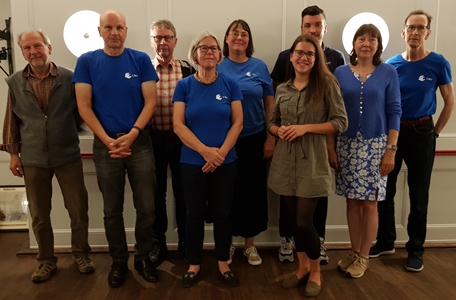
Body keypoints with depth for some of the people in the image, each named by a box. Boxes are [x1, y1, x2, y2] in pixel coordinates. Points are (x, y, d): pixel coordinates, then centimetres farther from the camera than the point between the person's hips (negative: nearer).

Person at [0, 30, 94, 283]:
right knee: (39, 215, 11)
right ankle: (46, 260, 29)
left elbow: (80, 112, 5)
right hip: (32, 159, 2)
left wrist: (65, 132, 0)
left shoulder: (69, 77, -3)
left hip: (68, 156, -1)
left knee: (78, 209, 6)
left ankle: (81, 254, 26)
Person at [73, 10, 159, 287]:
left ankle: (143, 257, 24)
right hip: (105, 144, 1)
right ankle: (119, 261, 27)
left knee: (146, 207, 4)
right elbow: (84, 106, -2)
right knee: (112, 210, 10)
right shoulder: (87, 62, 2)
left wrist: (131, 135, -15)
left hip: (139, 142, 0)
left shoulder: (141, 60, 1)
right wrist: (108, 140, -12)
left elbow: (150, 102, -3)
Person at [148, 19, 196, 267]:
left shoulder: (188, 71, 2)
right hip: (153, 140, 0)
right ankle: (158, 243, 27)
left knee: (183, 193, 10)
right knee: (156, 194, 11)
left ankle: (185, 241, 28)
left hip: (181, 140, 0)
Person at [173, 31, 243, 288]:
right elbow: (178, 125, -7)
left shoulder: (230, 84, 1)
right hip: (193, 162, 0)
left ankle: (223, 262, 27)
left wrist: (220, 153, -13)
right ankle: (194, 263, 26)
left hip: (225, 162, 1)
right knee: (195, 213, 9)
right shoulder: (184, 85, -1)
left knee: (223, 213, 9)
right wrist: (205, 151, -16)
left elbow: (238, 123, -2)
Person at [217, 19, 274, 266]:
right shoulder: (218, 68, 1)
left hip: (254, 140, 1)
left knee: (253, 191, 7)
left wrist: (271, 138, -2)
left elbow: (270, 104, 3)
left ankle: (249, 245, 25)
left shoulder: (259, 67, 2)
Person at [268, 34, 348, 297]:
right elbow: (272, 123, 17)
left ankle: (316, 271, 24)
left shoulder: (327, 84, -3)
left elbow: (341, 122, -7)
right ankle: (302, 267, 33)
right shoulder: (282, 89, 10)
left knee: (304, 221, -2)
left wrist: (305, 128, -16)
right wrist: (279, 130, -7)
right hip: (285, 162, 5)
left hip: (312, 163, -4)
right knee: (293, 219, 12)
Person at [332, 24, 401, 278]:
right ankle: (354, 252, 25)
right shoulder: (341, 72, 4)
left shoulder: (388, 73, 0)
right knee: (352, 202, 8)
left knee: (369, 203, 3)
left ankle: (364, 257, 19)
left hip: (375, 146, -1)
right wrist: (331, 147, -1)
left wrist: (391, 150, -8)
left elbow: (394, 112, -2)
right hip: (347, 145, 2)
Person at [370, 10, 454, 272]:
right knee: (385, 190, 8)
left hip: (421, 133, -2)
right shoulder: (391, 64, 1)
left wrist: (435, 132, 1)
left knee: (419, 195, 5)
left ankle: (416, 250, 19)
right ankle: (386, 241, 25)